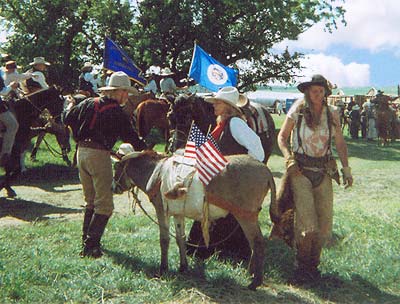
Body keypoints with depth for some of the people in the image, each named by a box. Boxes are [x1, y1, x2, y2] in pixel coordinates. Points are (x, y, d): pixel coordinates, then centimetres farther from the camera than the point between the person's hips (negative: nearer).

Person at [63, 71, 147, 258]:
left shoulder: (88, 103, 10)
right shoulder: (117, 113, -7)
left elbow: (68, 119, 15)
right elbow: (130, 136, -7)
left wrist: (70, 107, 35)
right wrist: (146, 150, 2)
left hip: (81, 152, 8)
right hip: (99, 154, -8)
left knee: (91, 201, 20)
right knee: (104, 204, -1)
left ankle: (86, 240, 24)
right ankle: (90, 246, -5)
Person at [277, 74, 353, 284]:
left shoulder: (332, 114, 6)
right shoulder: (298, 111, -1)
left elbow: (340, 143, 12)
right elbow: (282, 136, 5)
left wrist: (346, 168, 4)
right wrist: (289, 158, -9)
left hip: (324, 171, 3)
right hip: (300, 170, -3)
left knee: (324, 223, 3)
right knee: (306, 222, -10)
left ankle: (313, 264, 21)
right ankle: (302, 267, 7)